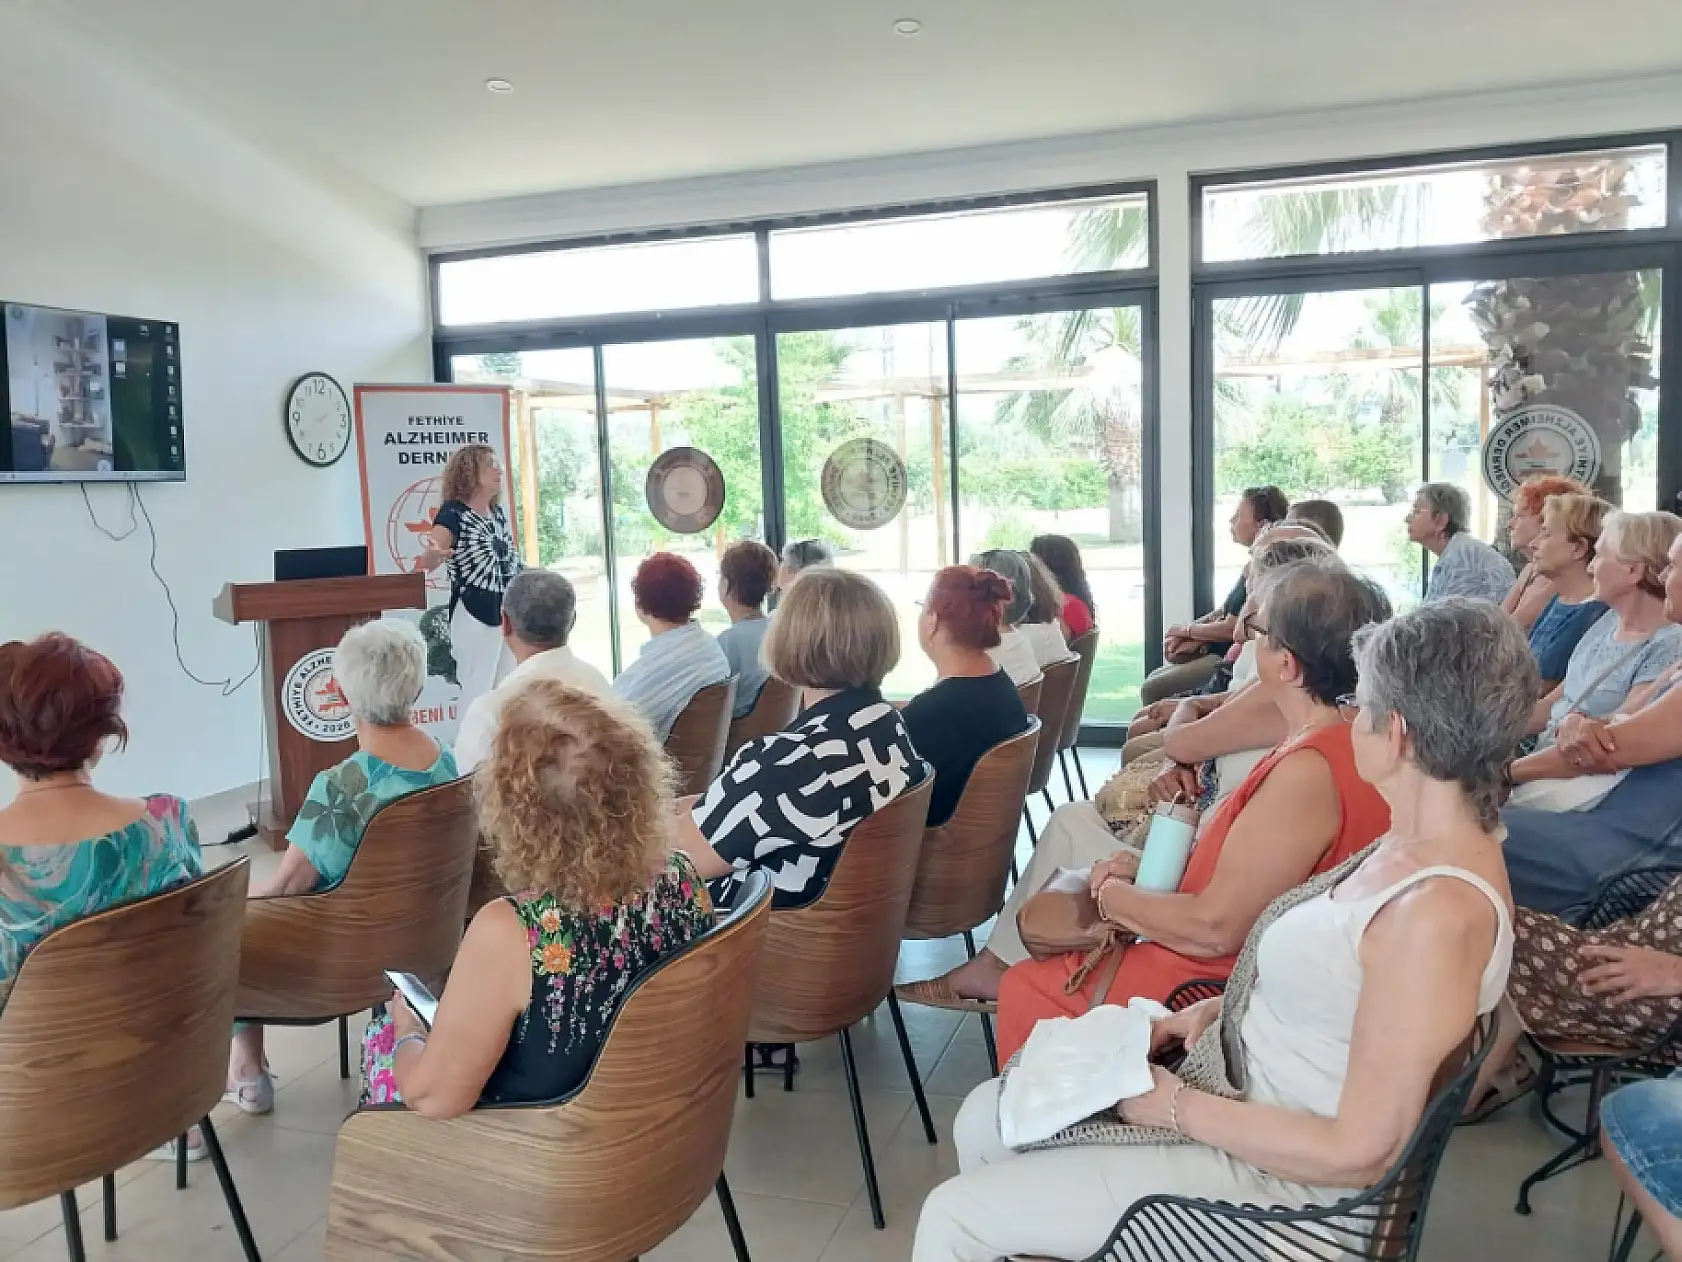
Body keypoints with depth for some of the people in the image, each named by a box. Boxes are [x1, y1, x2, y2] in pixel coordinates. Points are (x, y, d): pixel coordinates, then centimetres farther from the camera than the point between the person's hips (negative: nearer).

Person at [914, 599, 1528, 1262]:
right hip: (1236, 1088, 9)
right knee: (983, 1118, 15)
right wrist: (1212, 1009, 2)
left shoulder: (1439, 911, -30)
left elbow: (1361, 1151, -26)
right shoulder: (1418, 841, 0)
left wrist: (1177, 1107, -18)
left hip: (1276, 1170, -9)